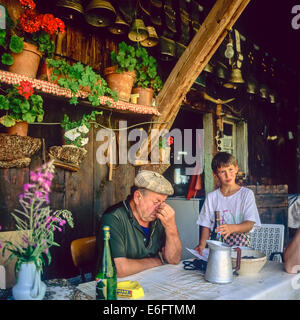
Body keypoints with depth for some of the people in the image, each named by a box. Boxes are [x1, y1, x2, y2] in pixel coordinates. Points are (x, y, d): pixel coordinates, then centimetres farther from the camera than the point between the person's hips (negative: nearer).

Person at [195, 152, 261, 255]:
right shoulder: (211, 197, 9)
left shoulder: (247, 194, 3)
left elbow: (249, 224, -6)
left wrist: (231, 228, -25)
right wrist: (202, 245, -9)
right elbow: (206, 225, 8)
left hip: (240, 246, -1)